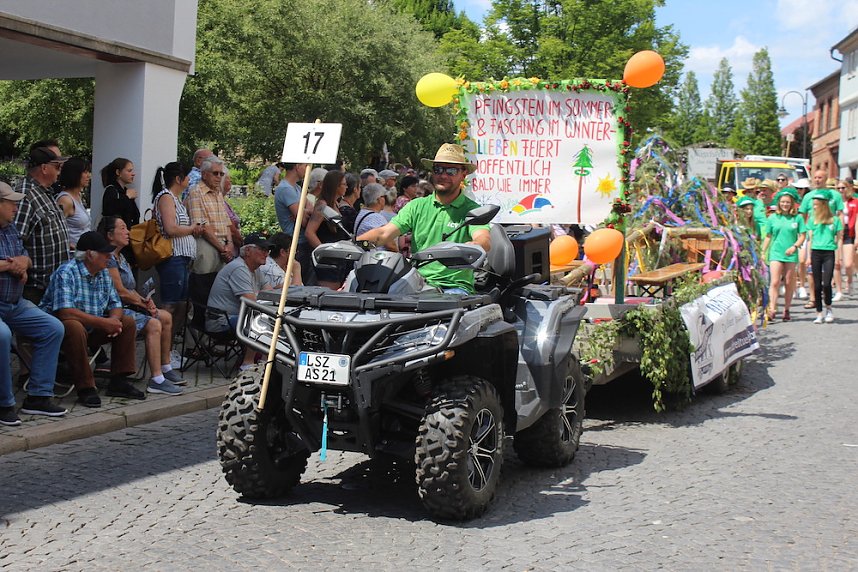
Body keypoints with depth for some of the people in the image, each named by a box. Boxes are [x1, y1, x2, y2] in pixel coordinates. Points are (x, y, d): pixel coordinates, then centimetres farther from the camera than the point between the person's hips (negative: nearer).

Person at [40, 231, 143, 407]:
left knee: (127, 322, -3)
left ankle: (118, 381, -3)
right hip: (61, 326, -8)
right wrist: (103, 322, -30)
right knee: (75, 327, -39)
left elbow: (115, 305, 9)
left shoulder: (103, 273, 6)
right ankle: (85, 388, -30)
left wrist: (114, 319, -17)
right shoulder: (66, 273, -20)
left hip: (92, 329, 8)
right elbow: (65, 312, -31)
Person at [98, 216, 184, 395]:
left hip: (127, 307, 11)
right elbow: (120, 292, -18)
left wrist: (144, 301, -2)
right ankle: (156, 380, -28)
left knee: (166, 317, 9)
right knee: (153, 324, -25)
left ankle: (165, 369, 13)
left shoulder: (120, 257, 19)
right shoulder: (108, 258, -14)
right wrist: (143, 303, -5)